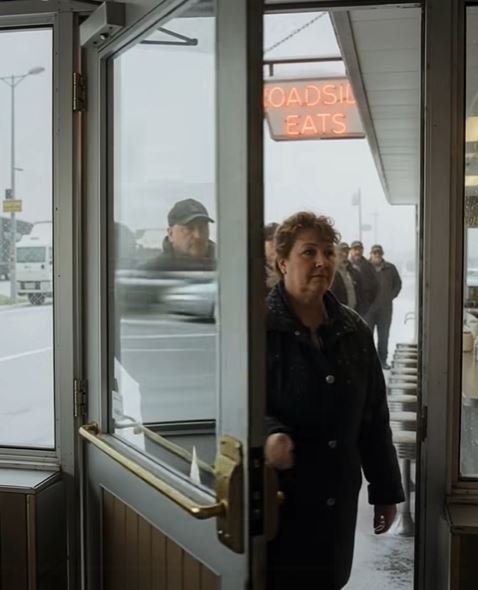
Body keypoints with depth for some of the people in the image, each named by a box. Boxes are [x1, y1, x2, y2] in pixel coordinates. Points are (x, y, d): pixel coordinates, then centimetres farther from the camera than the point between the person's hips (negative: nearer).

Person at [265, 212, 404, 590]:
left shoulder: (354, 330, 7)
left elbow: (374, 417, 11)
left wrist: (386, 489, 13)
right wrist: (268, 434, -32)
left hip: (338, 497, 5)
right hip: (276, 497, -5)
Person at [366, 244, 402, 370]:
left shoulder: (390, 268, 8)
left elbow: (398, 284, 15)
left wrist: (391, 296, 4)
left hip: (385, 307, 2)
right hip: (368, 307, -2)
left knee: (384, 335, 8)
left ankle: (382, 359, 17)